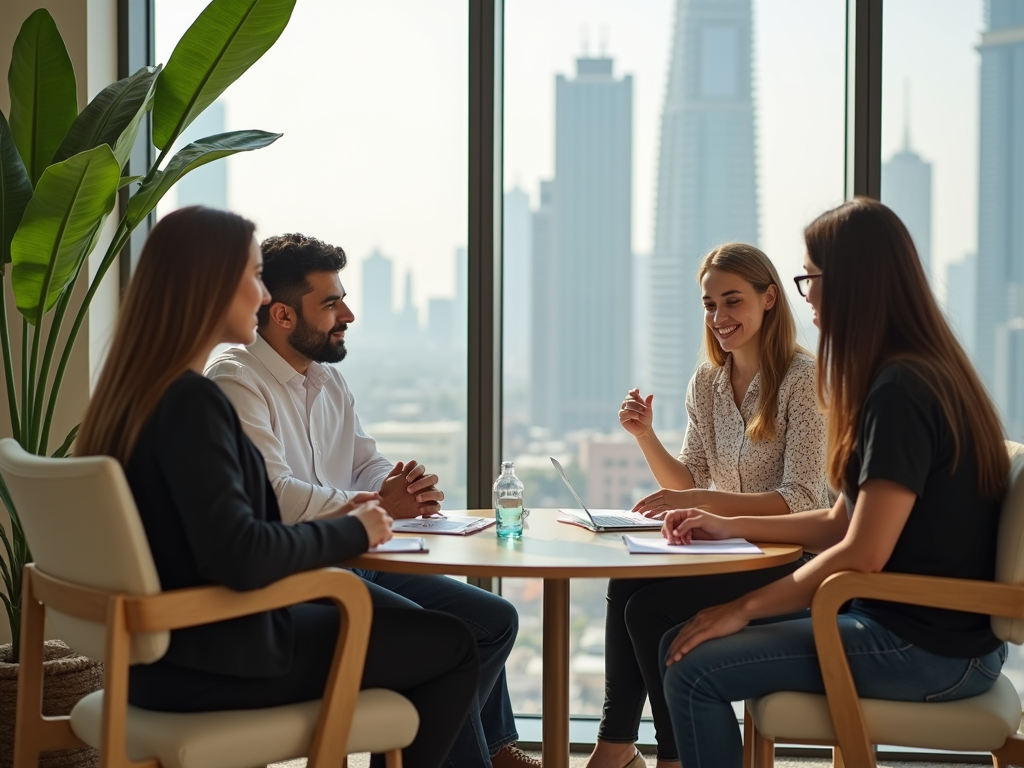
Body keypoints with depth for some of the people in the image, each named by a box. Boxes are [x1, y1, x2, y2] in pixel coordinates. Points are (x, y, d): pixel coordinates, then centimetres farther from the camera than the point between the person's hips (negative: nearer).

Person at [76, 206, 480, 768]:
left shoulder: (133, 392, 8)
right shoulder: (191, 401, -21)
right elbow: (240, 558, -28)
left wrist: (329, 524, 9)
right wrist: (351, 533, -12)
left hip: (164, 650, 10)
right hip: (213, 665, -10)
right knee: (452, 648, 0)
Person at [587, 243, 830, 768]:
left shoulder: (801, 380, -12)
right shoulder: (706, 384, 9)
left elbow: (800, 502, -19)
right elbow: (689, 485, 10)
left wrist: (701, 501, -29)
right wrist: (646, 436, -8)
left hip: (787, 560, -6)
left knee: (649, 606, -24)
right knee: (624, 584, -22)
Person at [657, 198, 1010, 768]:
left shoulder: (900, 390, -19)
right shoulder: (927, 376, 13)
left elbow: (862, 554, -22)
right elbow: (844, 524, 16)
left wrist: (745, 608, -12)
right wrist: (730, 526, 14)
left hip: (927, 653, -10)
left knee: (694, 670, -15)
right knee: (683, 640, 11)